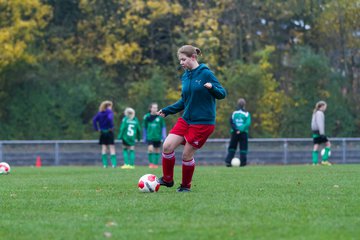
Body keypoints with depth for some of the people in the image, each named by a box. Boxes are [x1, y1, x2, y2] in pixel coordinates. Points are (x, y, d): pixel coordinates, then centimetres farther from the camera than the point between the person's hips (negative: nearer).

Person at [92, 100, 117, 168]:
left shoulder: (100, 113, 8)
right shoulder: (109, 112, -9)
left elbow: (94, 120, 1)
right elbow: (109, 118, -28)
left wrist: (97, 128, 1)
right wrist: (111, 127, -18)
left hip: (102, 132, 5)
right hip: (109, 132, -5)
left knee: (104, 148, 9)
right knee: (112, 148, 1)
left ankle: (105, 164, 6)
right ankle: (113, 163, -5)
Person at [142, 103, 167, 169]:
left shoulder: (160, 117, -2)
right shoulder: (147, 117, 0)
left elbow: (163, 127, 3)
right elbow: (144, 128, 9)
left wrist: (164, 136, -5)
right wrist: (144, 137, 10)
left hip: (157, 137, 1)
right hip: (150, 137, -1)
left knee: (157, 150, 7)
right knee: (150, 148, -16)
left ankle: (155, 163, 19)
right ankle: (151, 163, -3)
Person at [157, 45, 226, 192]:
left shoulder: (206, 74, -10)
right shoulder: (185, 77, 10)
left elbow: (222, 94, -9)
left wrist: (212, 87, -30)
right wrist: (167, 111, 13)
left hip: (202, 123, -6)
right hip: (186, 120, 6)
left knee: (187, 155, -3)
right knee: (167, 146, -7)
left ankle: (186, 186, 19)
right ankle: (167, 179, 10)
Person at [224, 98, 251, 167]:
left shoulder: (234, 113, 5)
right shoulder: (246, 113, 0)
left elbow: (231, 122, -6)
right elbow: (248, 123, -11)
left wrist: (236, 130, -12)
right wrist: (241, 130, -16)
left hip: (234, 133, 2)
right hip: (243, 133, -2)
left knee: (232, 147, 9)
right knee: (243, 148, 5)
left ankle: (228, 161, -2)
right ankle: (243, 162, -1)